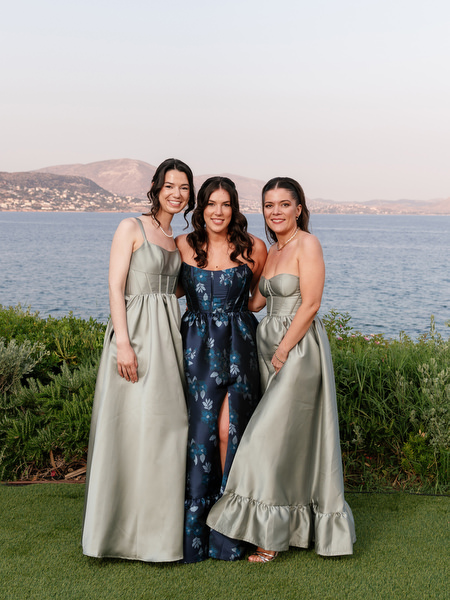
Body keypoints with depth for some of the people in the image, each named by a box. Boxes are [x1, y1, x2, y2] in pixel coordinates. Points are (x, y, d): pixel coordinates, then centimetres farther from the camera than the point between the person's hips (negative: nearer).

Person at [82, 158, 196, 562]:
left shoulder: (177, 241, 17)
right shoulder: (132, 228, -2)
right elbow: (115, 287, -10)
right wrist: (124, 343, -19)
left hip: (168, 333, 7)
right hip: (136, 331, -7)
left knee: (167, 425, 8)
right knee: (134, 426, -4)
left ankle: (159, 525, 20)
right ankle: (132, 530, 7)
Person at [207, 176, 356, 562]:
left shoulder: (307, 244, -10)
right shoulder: (272, 251, 15)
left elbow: (310, 304, -16)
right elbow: (257, 300, 21)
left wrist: (283, 351, -16)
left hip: (299, 347, -8)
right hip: (269, 343, 8)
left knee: (275, 437, -7)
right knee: (290, 438, 11)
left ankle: (272, 535, 4)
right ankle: (293, 524, 22)